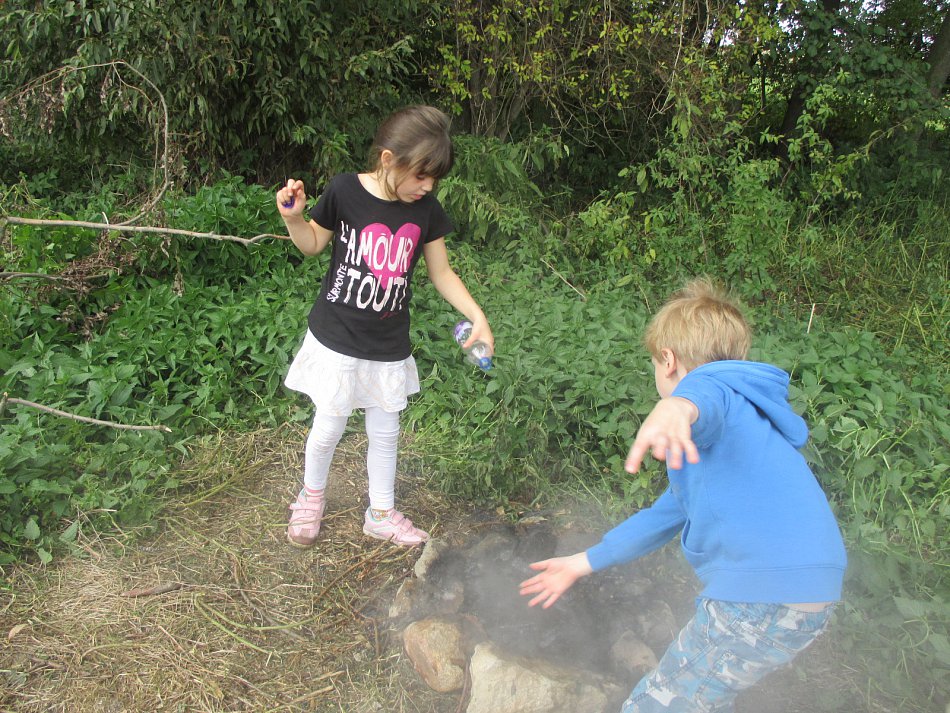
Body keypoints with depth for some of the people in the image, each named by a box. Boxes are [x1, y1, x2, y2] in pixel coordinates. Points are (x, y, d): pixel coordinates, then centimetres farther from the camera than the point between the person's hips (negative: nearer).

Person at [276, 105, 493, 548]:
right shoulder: (345, 191, -15)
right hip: (337, 340, -2)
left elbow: (441, 273, 3)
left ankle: (382, 513, 36)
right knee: (329, 429, 9)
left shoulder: (426, 210, -7)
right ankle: (311, 496, 40)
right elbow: (312, 245, 2)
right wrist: (294, 217, -19)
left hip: (389, 346, 3)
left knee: (385, 432, 15)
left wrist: (478, 317, -7)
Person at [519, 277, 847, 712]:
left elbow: (706, 391, -33)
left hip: (765, 599, -10)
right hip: (804, 597, 10)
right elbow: (666, 515, 31)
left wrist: (680, 407, -57)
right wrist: (584, 563, 34)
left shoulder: (719, 387, -4)